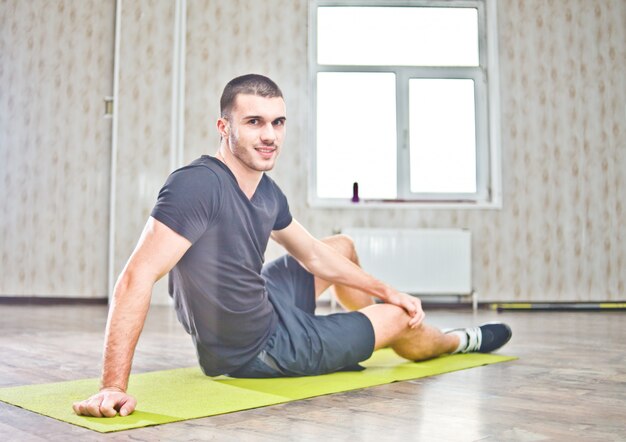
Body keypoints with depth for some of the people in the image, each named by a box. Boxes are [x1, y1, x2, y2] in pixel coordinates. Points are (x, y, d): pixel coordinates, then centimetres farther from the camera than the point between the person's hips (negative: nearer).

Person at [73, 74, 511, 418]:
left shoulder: (268, 192, -5)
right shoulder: (198, 185, -31)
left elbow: (314, 254, 9)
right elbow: (137, 278, -36)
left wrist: (387, 291, 12)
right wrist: (114, 386, -41)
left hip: (267, 305, 8)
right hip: (260, 349, -8)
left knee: (344, 246, 25)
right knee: (398, 319, 8)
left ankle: (370, 332, 51)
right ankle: (463, 341, 42)